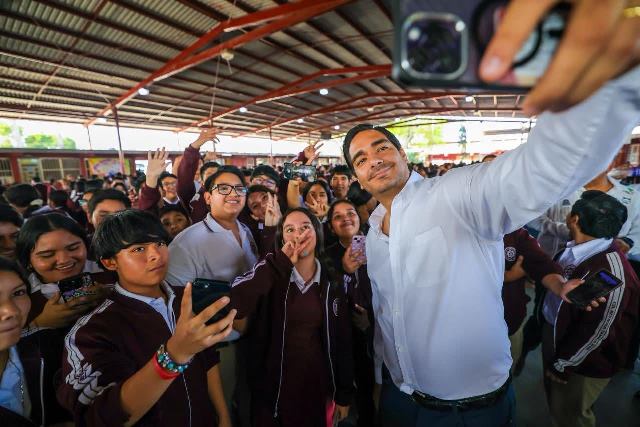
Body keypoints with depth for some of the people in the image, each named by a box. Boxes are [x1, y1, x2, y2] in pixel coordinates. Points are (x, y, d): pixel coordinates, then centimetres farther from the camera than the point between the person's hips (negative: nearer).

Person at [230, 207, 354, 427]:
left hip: (319, 383, 2)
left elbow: (342, 339, 2)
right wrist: (281, 262, -29)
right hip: (274, 384, -2)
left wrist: (344, 394, 5)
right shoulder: (271, 274, -10)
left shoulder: (331, 282, -3)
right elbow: (236, 304, -30)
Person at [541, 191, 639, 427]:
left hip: (582, 361, -6)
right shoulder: (577, 249, -11)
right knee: (554, 400, 28)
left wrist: (563, 365, -14)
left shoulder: (611, 269, -32)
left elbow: (597, 331, -24)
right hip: (555, 335, 6)